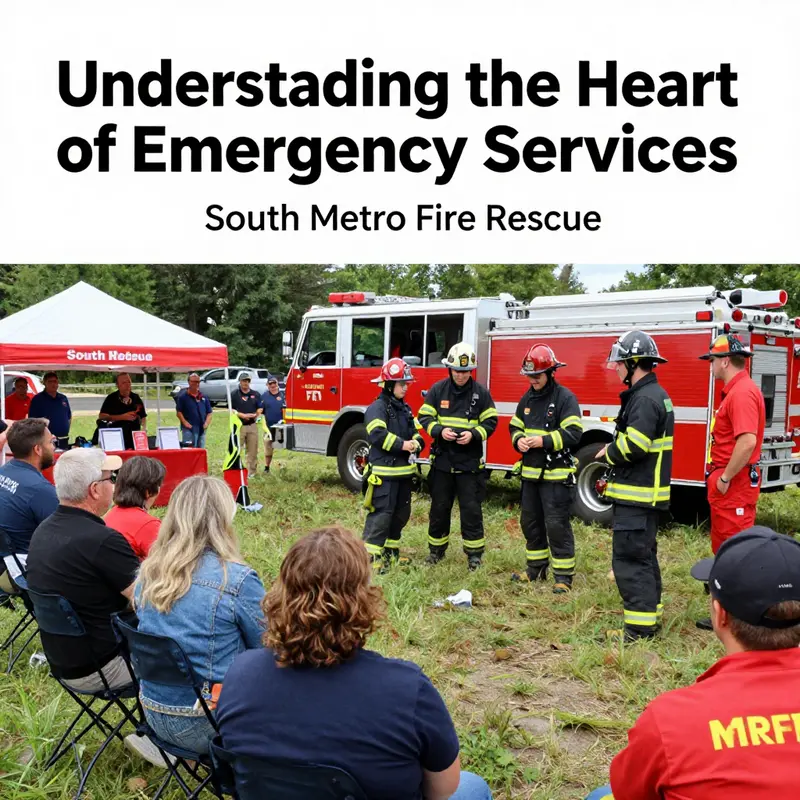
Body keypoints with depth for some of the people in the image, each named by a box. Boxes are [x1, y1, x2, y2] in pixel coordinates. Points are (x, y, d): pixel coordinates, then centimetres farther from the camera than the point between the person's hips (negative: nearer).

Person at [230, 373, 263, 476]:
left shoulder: (256, 394, 12)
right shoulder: (234, 395, 1)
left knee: (253, 451, 6)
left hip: (252, 425, 3)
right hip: (239, 425, -3)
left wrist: (256, 414, -8)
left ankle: (252, 472, 14)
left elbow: (260, 408, 14)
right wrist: (243, 415, -16)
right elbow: (231, 410, -3)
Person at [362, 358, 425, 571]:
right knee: (382, 513, -10)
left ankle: (390, 550, 27)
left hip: (403, 470, 9)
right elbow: (378, 435, -24)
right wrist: (402, 445, -21)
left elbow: (415, 432, 18)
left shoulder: (405, 408, 16)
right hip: (384, 470, -9)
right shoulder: (377, 408, -11)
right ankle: (370, 555, -5)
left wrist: (416, 443, -5)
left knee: (402, 512, 15)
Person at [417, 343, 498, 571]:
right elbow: (424, 417, 3)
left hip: (470, 461, -1)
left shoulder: (481, 392, -2)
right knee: (439, 507, 11)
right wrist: (440, 430, -16)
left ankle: (474, 553, 13)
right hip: (442, 459, 1)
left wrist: (474, 434, -16)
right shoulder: (437, 389, 1)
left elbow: (490, 422, 2)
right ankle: (436, 549, 26)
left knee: (471, 508, 2)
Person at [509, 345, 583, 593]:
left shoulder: (565, 398, -10)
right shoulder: (527, 398, 12)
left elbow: (573, 433, -17)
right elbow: (515, 426, 17)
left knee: (557, 525, -5)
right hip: (531, 472, 7)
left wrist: (545, 441, -23)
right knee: (530, 522, 15)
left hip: (556, 474, -7)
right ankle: (536, 568, 29)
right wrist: (519, 440, -4)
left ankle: (563, 576, 4)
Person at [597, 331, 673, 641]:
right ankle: (650, 614, 28)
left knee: (629, 558, -7)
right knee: (643, 556, 18)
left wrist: (609, 452, -8)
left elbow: (634, 445, -26)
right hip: (645, 494, 11)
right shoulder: (653, 394, 15)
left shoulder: (645, 399, -18)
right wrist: (614, 452, 10)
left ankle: (640, 627, -4)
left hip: (636, 496, -11)